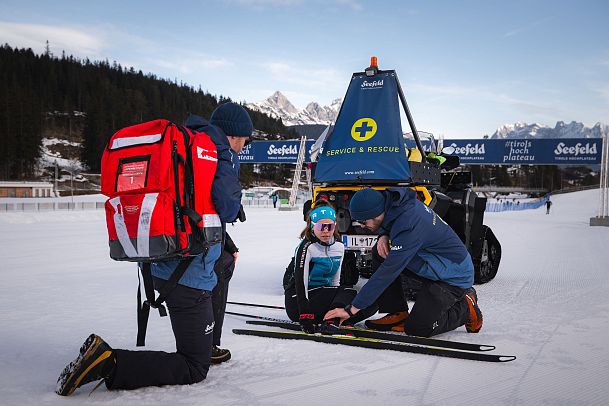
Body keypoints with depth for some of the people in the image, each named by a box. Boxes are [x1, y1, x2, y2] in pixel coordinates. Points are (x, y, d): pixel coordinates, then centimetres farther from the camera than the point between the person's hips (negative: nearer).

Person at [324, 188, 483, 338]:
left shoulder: (408, 228, -33)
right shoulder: (392, 198, -8)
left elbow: (387, 273, -32)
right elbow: (387, 224, 14)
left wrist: (352, 308, -29)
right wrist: (383, 235, -13)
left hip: (454, 277, -9)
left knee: (417, 328, -15)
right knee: (382, 253, -5)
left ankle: (466, 307, 8)